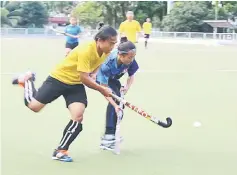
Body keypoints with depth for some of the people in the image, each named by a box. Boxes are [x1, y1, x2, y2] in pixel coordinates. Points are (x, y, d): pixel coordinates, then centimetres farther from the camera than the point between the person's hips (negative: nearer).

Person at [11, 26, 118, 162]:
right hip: (59, 78, -6)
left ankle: (60, 151, 2)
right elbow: (84, 78, -31)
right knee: (33, 106, -3)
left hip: (76, 84, 6)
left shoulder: (105, 52, -7)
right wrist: (102, 89, -25)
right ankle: (28, 80, 27)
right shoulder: (86, 50, -32)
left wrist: (91, 77, 1)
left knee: (78, 117, -12)